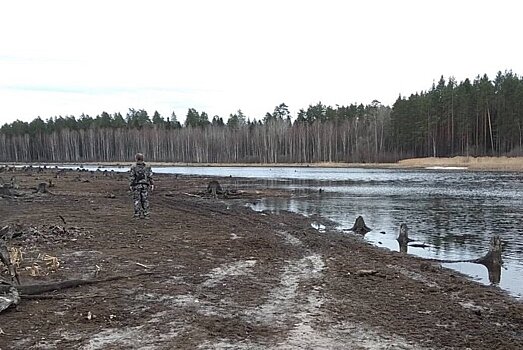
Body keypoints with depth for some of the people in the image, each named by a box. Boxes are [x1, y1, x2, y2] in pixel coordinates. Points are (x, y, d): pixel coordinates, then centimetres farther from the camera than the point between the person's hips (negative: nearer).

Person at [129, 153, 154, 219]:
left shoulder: (134, 167, -3)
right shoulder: (147, 167, 6)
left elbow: (132, 177, -6)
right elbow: (150, 176, 2)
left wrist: (130, 185, -3)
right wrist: (152, 184, 3)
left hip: (137, 185, -2)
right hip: (145, 185, 2)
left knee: (137, 200, 3)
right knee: (145, 200, 6)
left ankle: (137, 214, 1)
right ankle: (145, 214, 5)